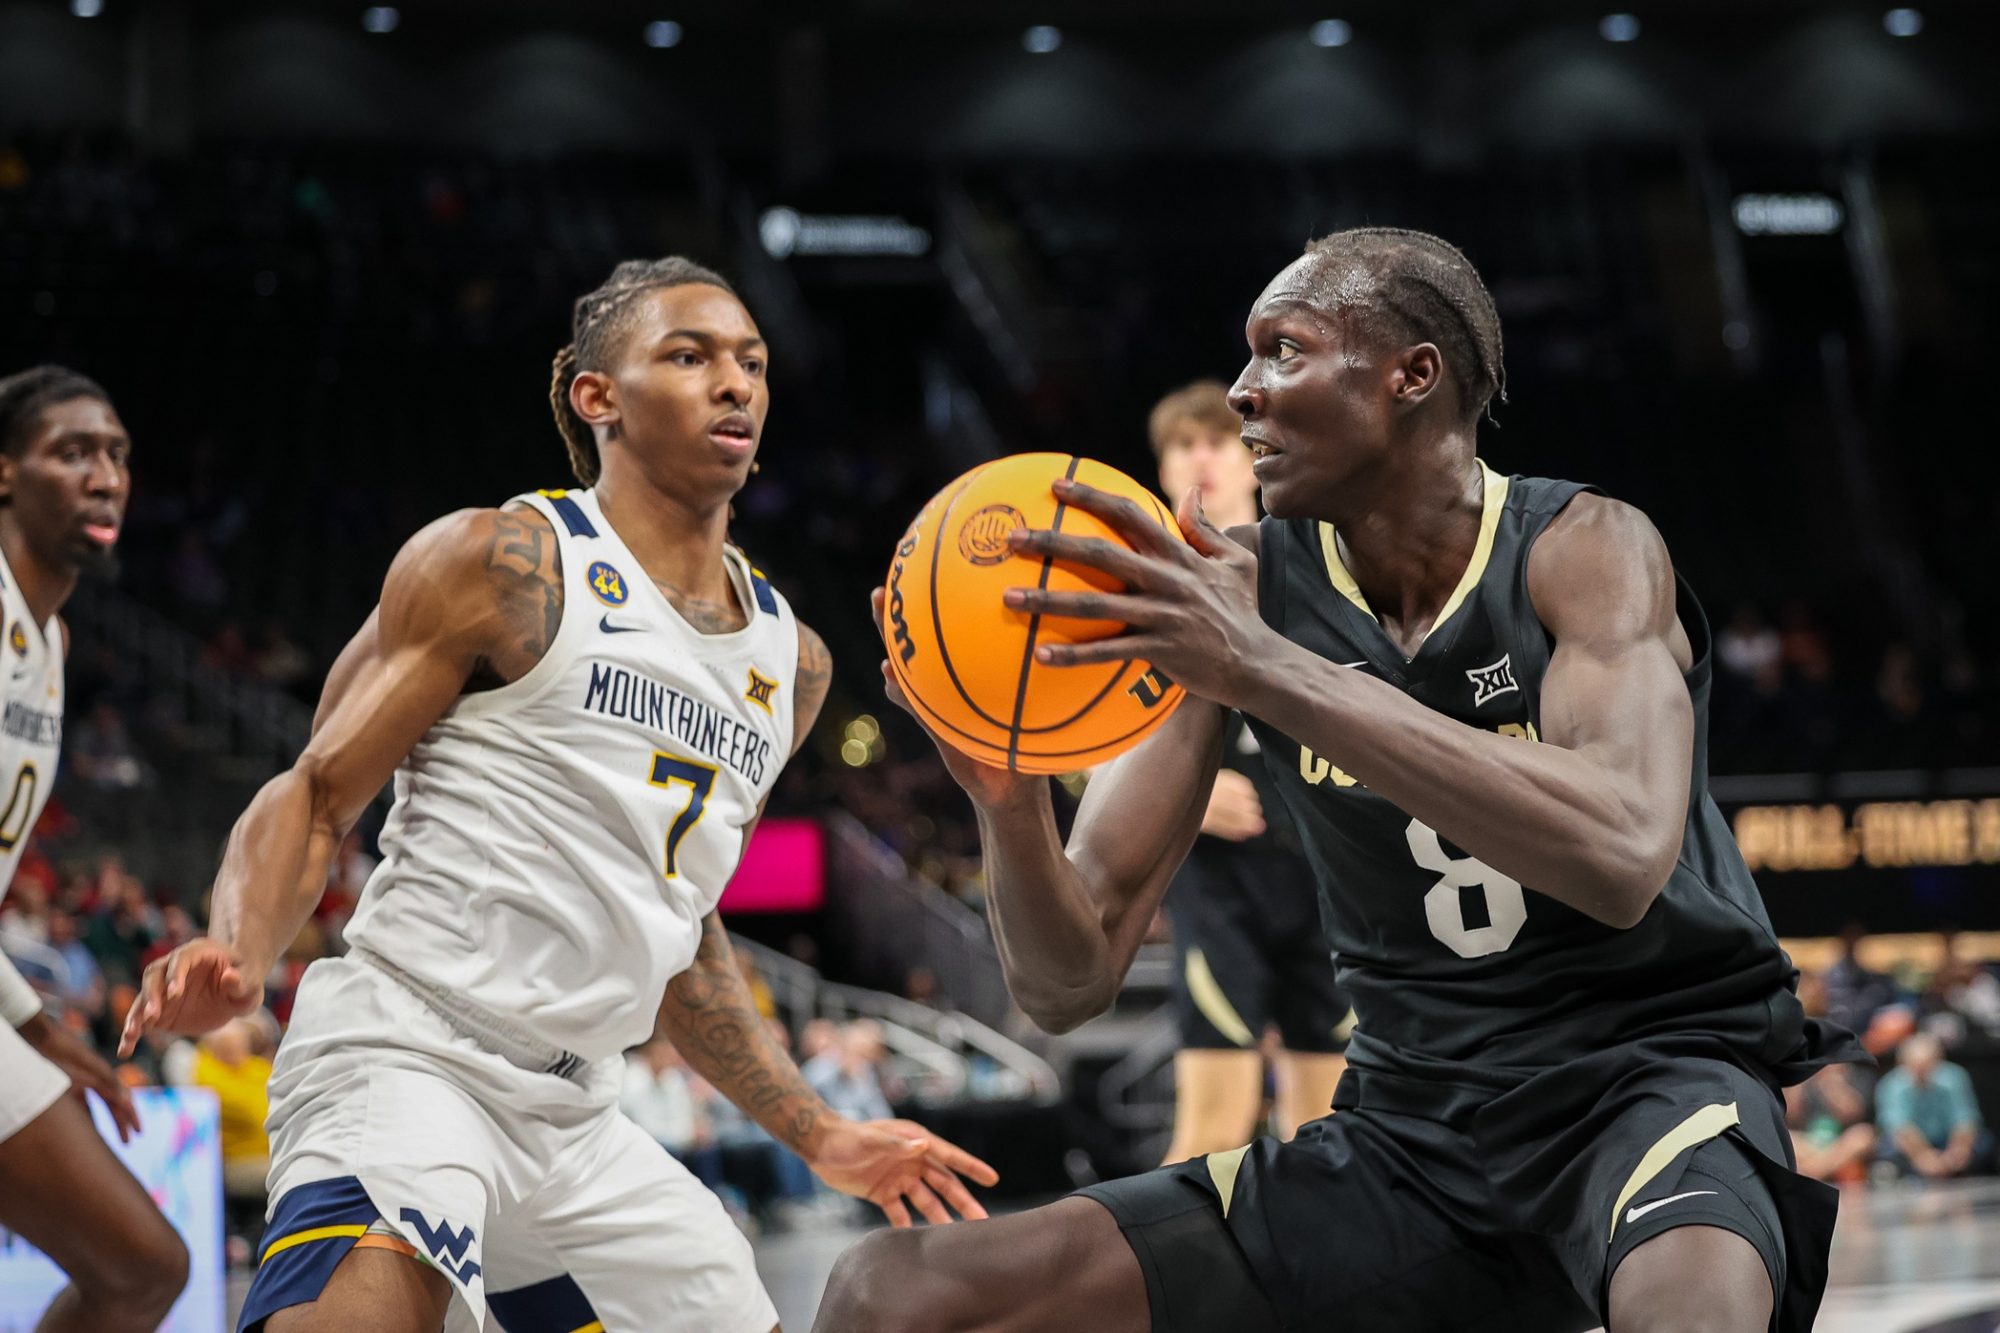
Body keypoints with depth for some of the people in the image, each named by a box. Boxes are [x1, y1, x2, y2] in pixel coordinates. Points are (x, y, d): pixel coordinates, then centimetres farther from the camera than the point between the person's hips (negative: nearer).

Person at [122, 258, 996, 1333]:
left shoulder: (792, 663, 16)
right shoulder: (501, 563, -3)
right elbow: (316, 796, -3)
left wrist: (818, 1135, 25)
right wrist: (239, 956, -22)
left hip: (577, 1117, 8)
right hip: (409, 1055, -8)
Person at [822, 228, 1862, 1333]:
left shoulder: (1584, 551, -10)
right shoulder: (1234, 587, 0)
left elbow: (1624, 853, -32)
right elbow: (1068, 983, -1)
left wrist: (1266, 671, -35)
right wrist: (1008, 803, -23)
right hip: (1411, 1126, 5)